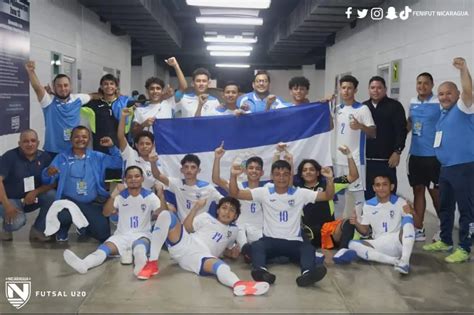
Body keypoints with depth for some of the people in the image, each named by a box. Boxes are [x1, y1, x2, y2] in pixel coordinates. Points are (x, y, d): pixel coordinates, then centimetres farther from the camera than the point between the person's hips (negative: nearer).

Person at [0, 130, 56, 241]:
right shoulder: (9, 156, -13)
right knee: (17, 221, -33)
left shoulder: (45, 157, -4)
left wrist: (35, 192, -25)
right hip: (12, 199, -3)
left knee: (52, 195, -26)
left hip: (33, 198, 4)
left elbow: (52, 183, -7)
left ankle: (37, 230, -4)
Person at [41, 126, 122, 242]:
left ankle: (86, 226, 26)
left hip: (93, 203, 1)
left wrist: (112, 147, -8)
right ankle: (62, 231, 10)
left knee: (103, 235, -10)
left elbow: (118, 163, 5)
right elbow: (47, 180, 2)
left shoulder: (97, 157, 12)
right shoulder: (61, 158, 9)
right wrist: (48, 173, -22)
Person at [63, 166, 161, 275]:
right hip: (122, 235, 3)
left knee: (140, 245, -40)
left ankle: (140, 262, -75)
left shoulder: (150, 196, 0)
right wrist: (113, 195, -23)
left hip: (142, 235, -3)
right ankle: (83, 264, -56)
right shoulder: (120, 196, 5)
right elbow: (106, 213, -9)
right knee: (106, 246, -28)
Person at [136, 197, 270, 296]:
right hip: (183, 245, 0)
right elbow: (187, 228, 9)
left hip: (200, 257, 0)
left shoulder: (233, 231, 25)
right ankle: (152, 264, -22)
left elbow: (227, 249, 34)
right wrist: (196, 207, 2)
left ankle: (239, 285, -73)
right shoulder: (206, 217, 19)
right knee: (166, 215, -23)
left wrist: (233, 253, 11)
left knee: (221, 266, -37)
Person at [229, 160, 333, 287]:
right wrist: (233, 176, -22)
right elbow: (235, 193, -4)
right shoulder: (264, 192, 3)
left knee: (309, 248, -32)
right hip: (270, 240, 0)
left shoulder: (300, 193, 4)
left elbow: (328, 196, -3)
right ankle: (261, 271, -60)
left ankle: (307, 273, -61)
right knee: (256, 246, -33)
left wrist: (329, 179, -22)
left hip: (294, 241, 0)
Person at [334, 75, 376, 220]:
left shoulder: (363, 109, -7)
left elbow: (373, 133, -11)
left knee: (357, 191, -5)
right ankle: (345, 220, 27)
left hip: (355, 159, -6)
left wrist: (361, 126, -32)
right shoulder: (337, 109, 10)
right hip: (339, 158, 6)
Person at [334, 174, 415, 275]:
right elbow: (365, 231, 11)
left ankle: (404, 260, -41)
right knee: (353, 244, -23)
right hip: (379, 245, 2)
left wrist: (411, 213, -23)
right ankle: (394, 260, -28)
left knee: (407, 219, -28)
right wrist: (356, 223, -11)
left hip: (397, 243, -2)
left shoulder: (400, 202, 0)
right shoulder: (368, 205, 5)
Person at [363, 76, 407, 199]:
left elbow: (401, 130, -5)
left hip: (386, 159, -4)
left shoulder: (395, 106, 1)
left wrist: (397, 152, -11)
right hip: (366, 159, 4)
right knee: (368, 194, 8)